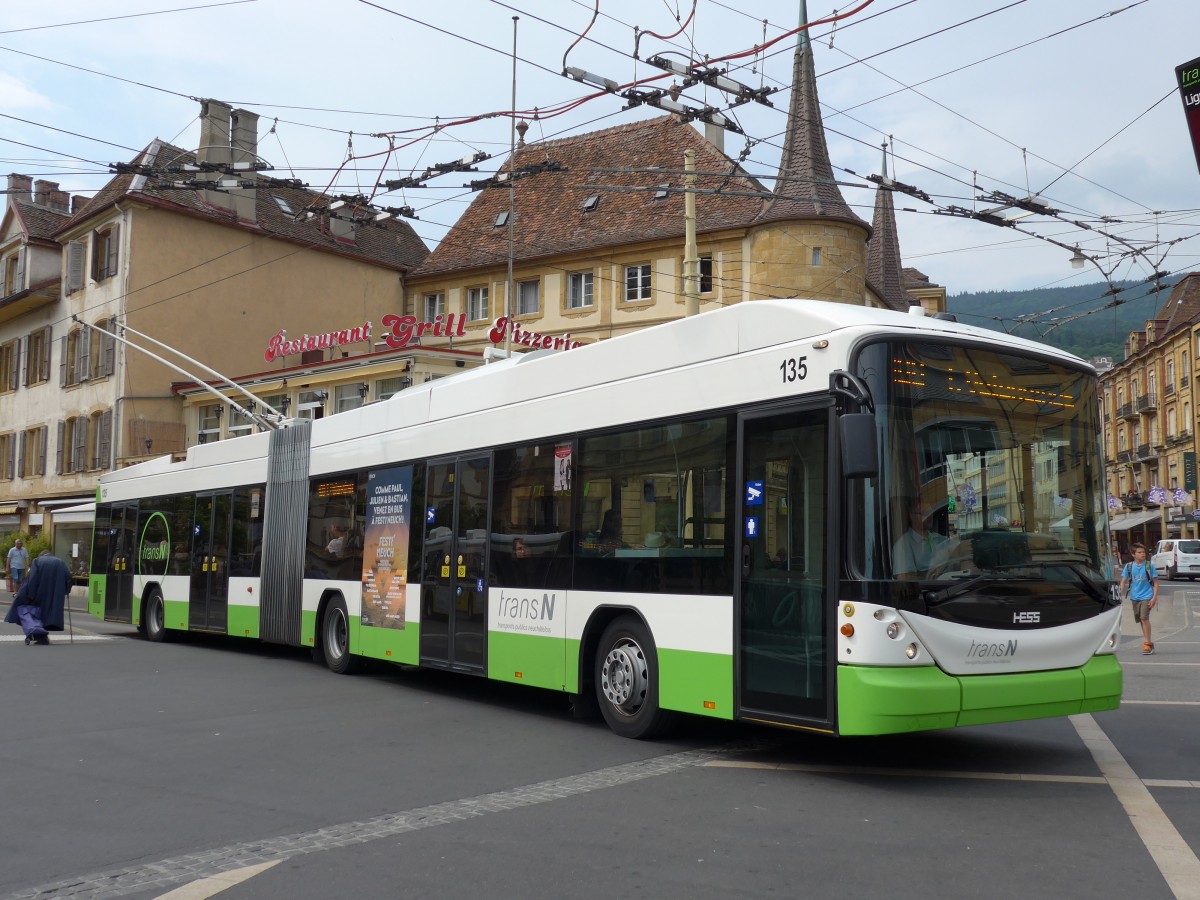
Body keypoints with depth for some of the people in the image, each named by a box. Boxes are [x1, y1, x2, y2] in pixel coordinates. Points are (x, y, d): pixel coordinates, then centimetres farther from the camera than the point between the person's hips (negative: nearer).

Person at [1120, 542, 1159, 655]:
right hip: (1135, 597, 4)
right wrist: (1120, 594, -5)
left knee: (1144, 618, -16)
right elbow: (1123, 582, 7)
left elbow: (1156, 583, -1)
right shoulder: (1128, 566, 2)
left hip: (1147, 596, -4)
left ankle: (1147, 643, -10)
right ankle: (1148, 642, 24)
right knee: (1141, 620, 11)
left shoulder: (1149, 566, -4)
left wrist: (1154, 598, -9)